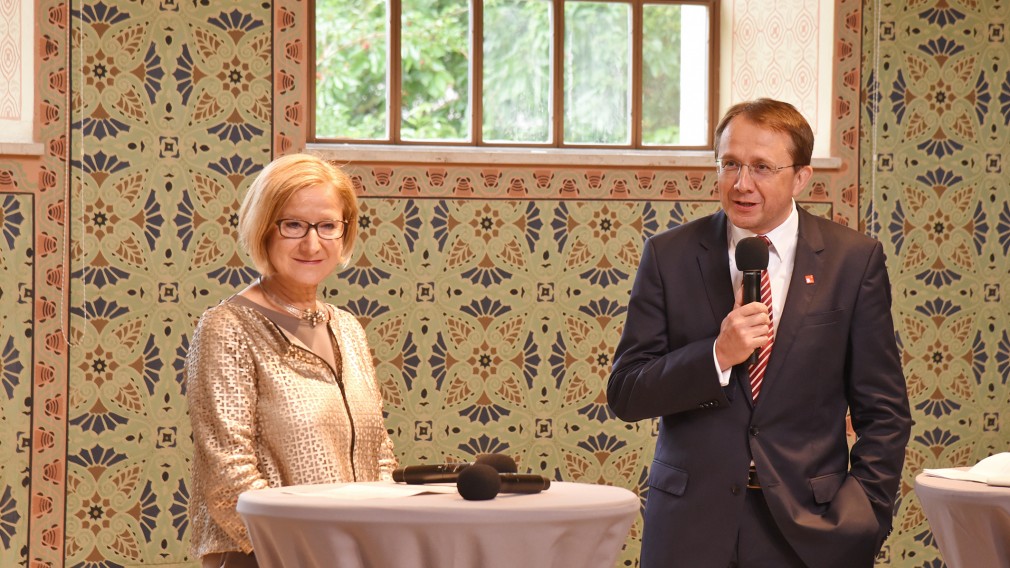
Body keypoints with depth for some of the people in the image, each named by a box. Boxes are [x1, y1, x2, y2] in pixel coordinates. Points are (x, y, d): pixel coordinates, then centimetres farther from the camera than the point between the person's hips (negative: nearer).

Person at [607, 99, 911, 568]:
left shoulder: (854, 260, 0)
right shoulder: (669, 255, 1)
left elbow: (883, 413, 2)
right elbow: (625, 394, -2)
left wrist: (861, 520, -7)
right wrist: (717, 356, -16)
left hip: (807, 529, 0)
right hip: (690, 527, 1)